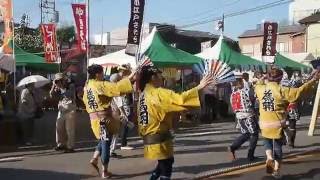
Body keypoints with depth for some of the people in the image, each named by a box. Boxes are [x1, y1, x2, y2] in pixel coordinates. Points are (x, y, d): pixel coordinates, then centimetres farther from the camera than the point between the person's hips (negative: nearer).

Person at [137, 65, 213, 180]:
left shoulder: (144, 94, 9)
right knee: (166, 167, 0)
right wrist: (199, 87, -26)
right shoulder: (157, 93, -18)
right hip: (159, 138, -9)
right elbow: (180, 99, -28)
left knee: (164, 164, 24)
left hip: (150, 137, 9)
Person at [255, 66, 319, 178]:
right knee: (278, 147, 12)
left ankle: (269, 158, -1)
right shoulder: (282, 90, -12)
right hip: (277, 124, -3)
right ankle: (276, 170, 17)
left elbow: (257, 86, 25)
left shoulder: (260, 89, 0)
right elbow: (299, 91, -13)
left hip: (264, 124, 3)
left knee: (267, 143, 25)